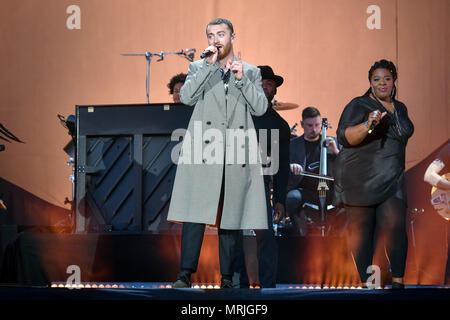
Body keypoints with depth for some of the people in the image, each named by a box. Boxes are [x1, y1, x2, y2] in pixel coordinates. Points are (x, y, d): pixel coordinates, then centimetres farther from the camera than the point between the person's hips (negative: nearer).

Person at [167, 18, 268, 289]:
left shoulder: (251, 72, 16)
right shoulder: (198, 68, 14)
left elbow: (261, 108, 4)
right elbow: (186, 97, -4)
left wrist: (241, 78, -5)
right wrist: (210, 65, -6)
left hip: (237, 153, 1)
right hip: (203, 150, -1)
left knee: (231, 216, 3)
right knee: (195, 214, -9)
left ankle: (227, 277, 9)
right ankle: (186, 274, -7)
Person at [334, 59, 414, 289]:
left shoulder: (400, 109, 17)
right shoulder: (358, 106, -3)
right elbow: (345, 136, -16)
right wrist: (368, 125, -31)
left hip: (392, 180, 4)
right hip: (360, 179, -4)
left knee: (395, 225, -10)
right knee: (360, 229, -3)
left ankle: (398, 280, 0)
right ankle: (365, 282, 6)